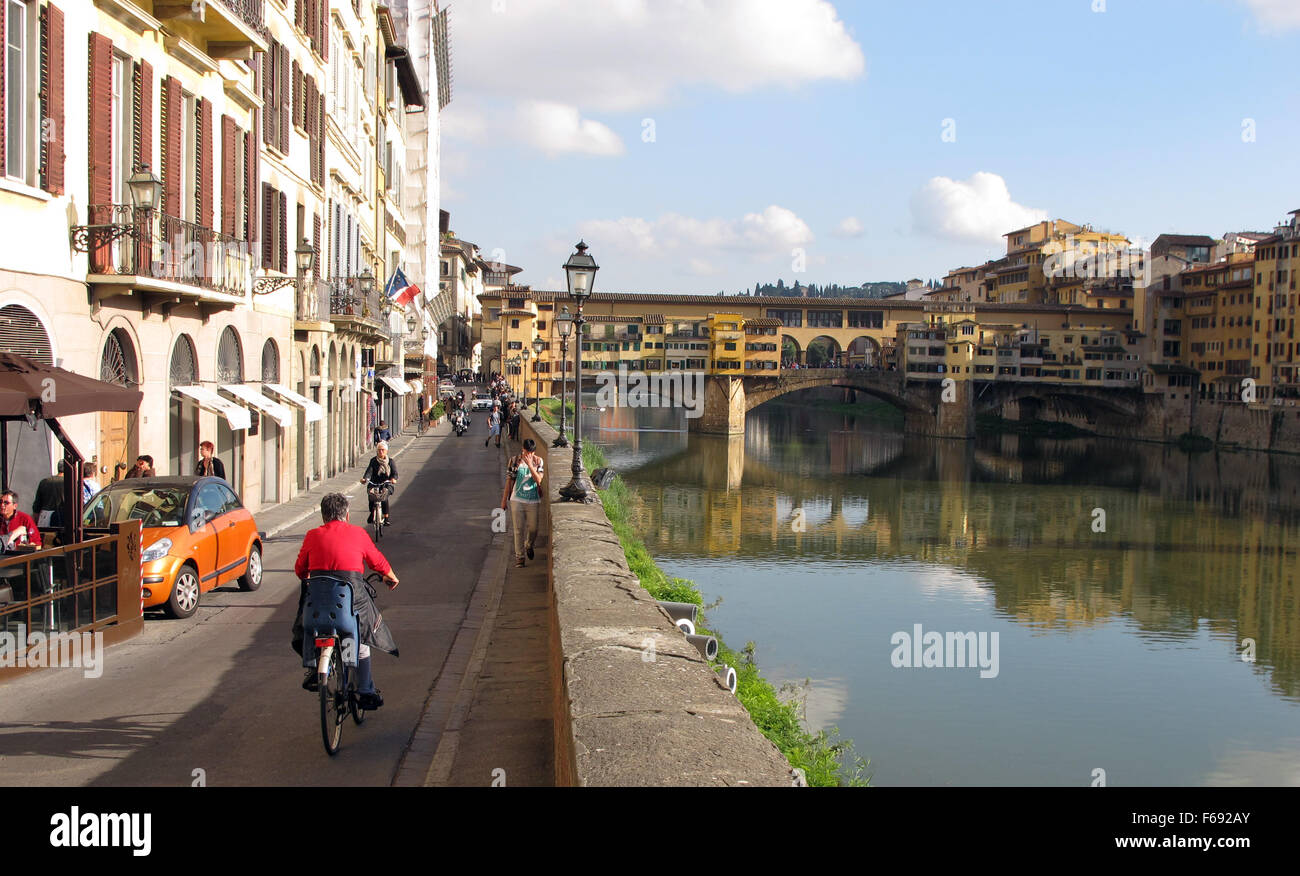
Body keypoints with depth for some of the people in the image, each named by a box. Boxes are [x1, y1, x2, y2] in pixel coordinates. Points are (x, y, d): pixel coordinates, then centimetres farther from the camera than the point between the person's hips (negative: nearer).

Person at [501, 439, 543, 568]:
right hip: (517, 499, 0)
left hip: (533, 500, 1)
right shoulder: (514, 461, -2)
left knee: (533, 529, 6)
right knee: (518, 529, 0)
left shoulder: (538, 461, -2)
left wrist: (530, 465, -21)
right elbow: (509, 481, 3)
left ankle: (528, 545, 37)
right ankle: (519, 557, 8)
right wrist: (504, 500, 5)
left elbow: (538, 480, -12)